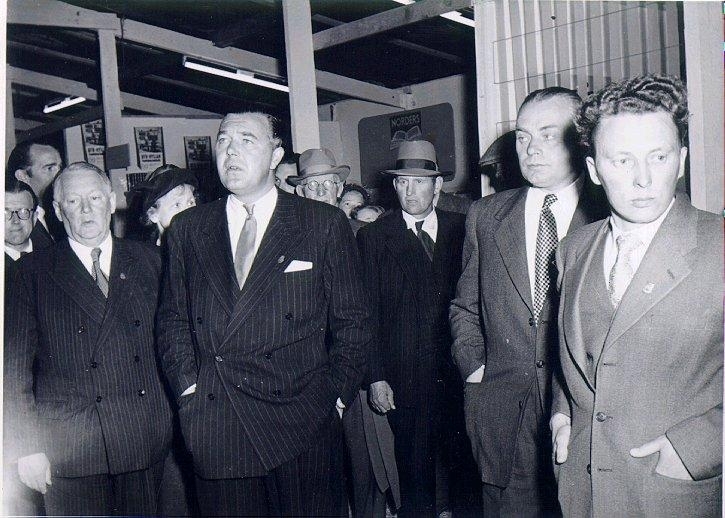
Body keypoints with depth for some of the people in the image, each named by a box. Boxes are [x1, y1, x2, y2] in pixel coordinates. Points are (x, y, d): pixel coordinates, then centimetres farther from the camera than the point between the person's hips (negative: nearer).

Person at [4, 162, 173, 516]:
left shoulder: (146, 260, 8)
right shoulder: (34, 271, 1)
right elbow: (15, 364, -1)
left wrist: (176, 417, 5)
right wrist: (27, 447, -6)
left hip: (145, 439, 2)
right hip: (70, 450, -2)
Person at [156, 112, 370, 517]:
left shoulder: (326, 225, 2)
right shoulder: (186, 230, 10)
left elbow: (352, 323, 2)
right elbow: (172, 320, 13)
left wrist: (335, 396, -3)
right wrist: (189, 389, 2)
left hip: (303, 426, -2)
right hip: (216, 431, 2)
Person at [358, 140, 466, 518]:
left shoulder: (462, 229, 7)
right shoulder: (373, 237, 2)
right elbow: (367, 312, -1)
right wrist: (376, 376, -6)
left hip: (457, 372, 2)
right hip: (403, 377, -2)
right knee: (414, 469, 5)